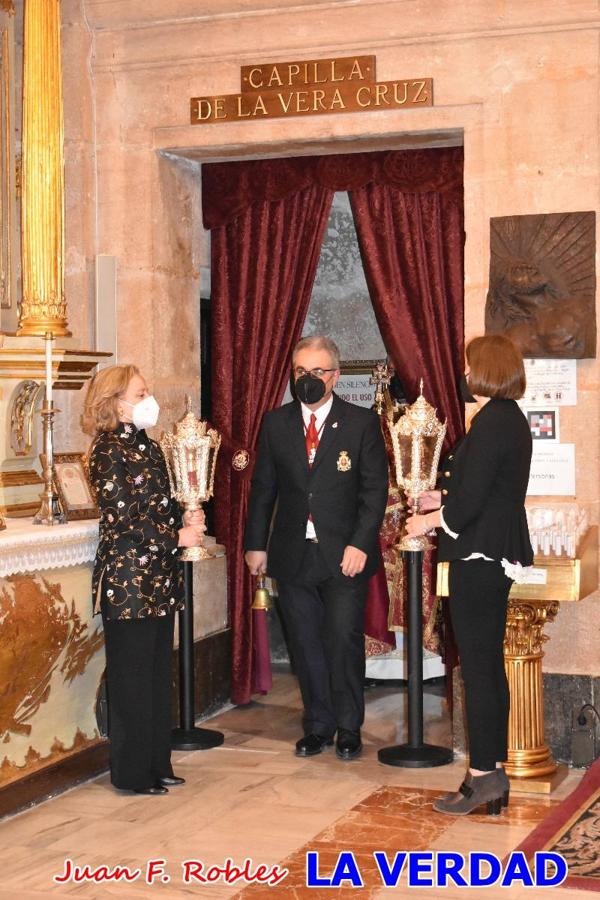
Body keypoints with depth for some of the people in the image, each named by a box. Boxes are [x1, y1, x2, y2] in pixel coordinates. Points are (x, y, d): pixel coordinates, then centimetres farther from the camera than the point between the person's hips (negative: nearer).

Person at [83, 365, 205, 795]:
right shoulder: (109, 450, -12)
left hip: (159, 576, 8)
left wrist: (187, 517, 2)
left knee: (158, 672, 13)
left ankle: (157, 764, 23)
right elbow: (120, 517, -17)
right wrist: (176, 537, -12)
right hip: (127, 579, -8)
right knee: (133, 677, 0)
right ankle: (133, 773, 10)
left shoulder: (148, 446, 14)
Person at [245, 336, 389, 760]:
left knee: (344, 642, -3)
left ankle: (348, 729, 13)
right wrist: (256, 544, 8)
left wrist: (359, 544, -12)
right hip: (293, 555, 3)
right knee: (305, 644, 8)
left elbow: (375, 489, -3)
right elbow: (263, 488, 12)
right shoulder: (276, 423, 8)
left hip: (345, 556, -3)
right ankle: (318, 726, 20)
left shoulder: (362, 423, -1)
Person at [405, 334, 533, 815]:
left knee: (477, 669, -4)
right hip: (499, 556, 10)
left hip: (479, 558, -10)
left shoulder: (491, 422, -18)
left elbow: (471, 500, -21)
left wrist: (430, 520, -5)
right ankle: (495, 776, 21)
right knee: (490, 667, 14)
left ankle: (482, 776, 2)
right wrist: (443, 499, 18)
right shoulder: (512, 419, 13)